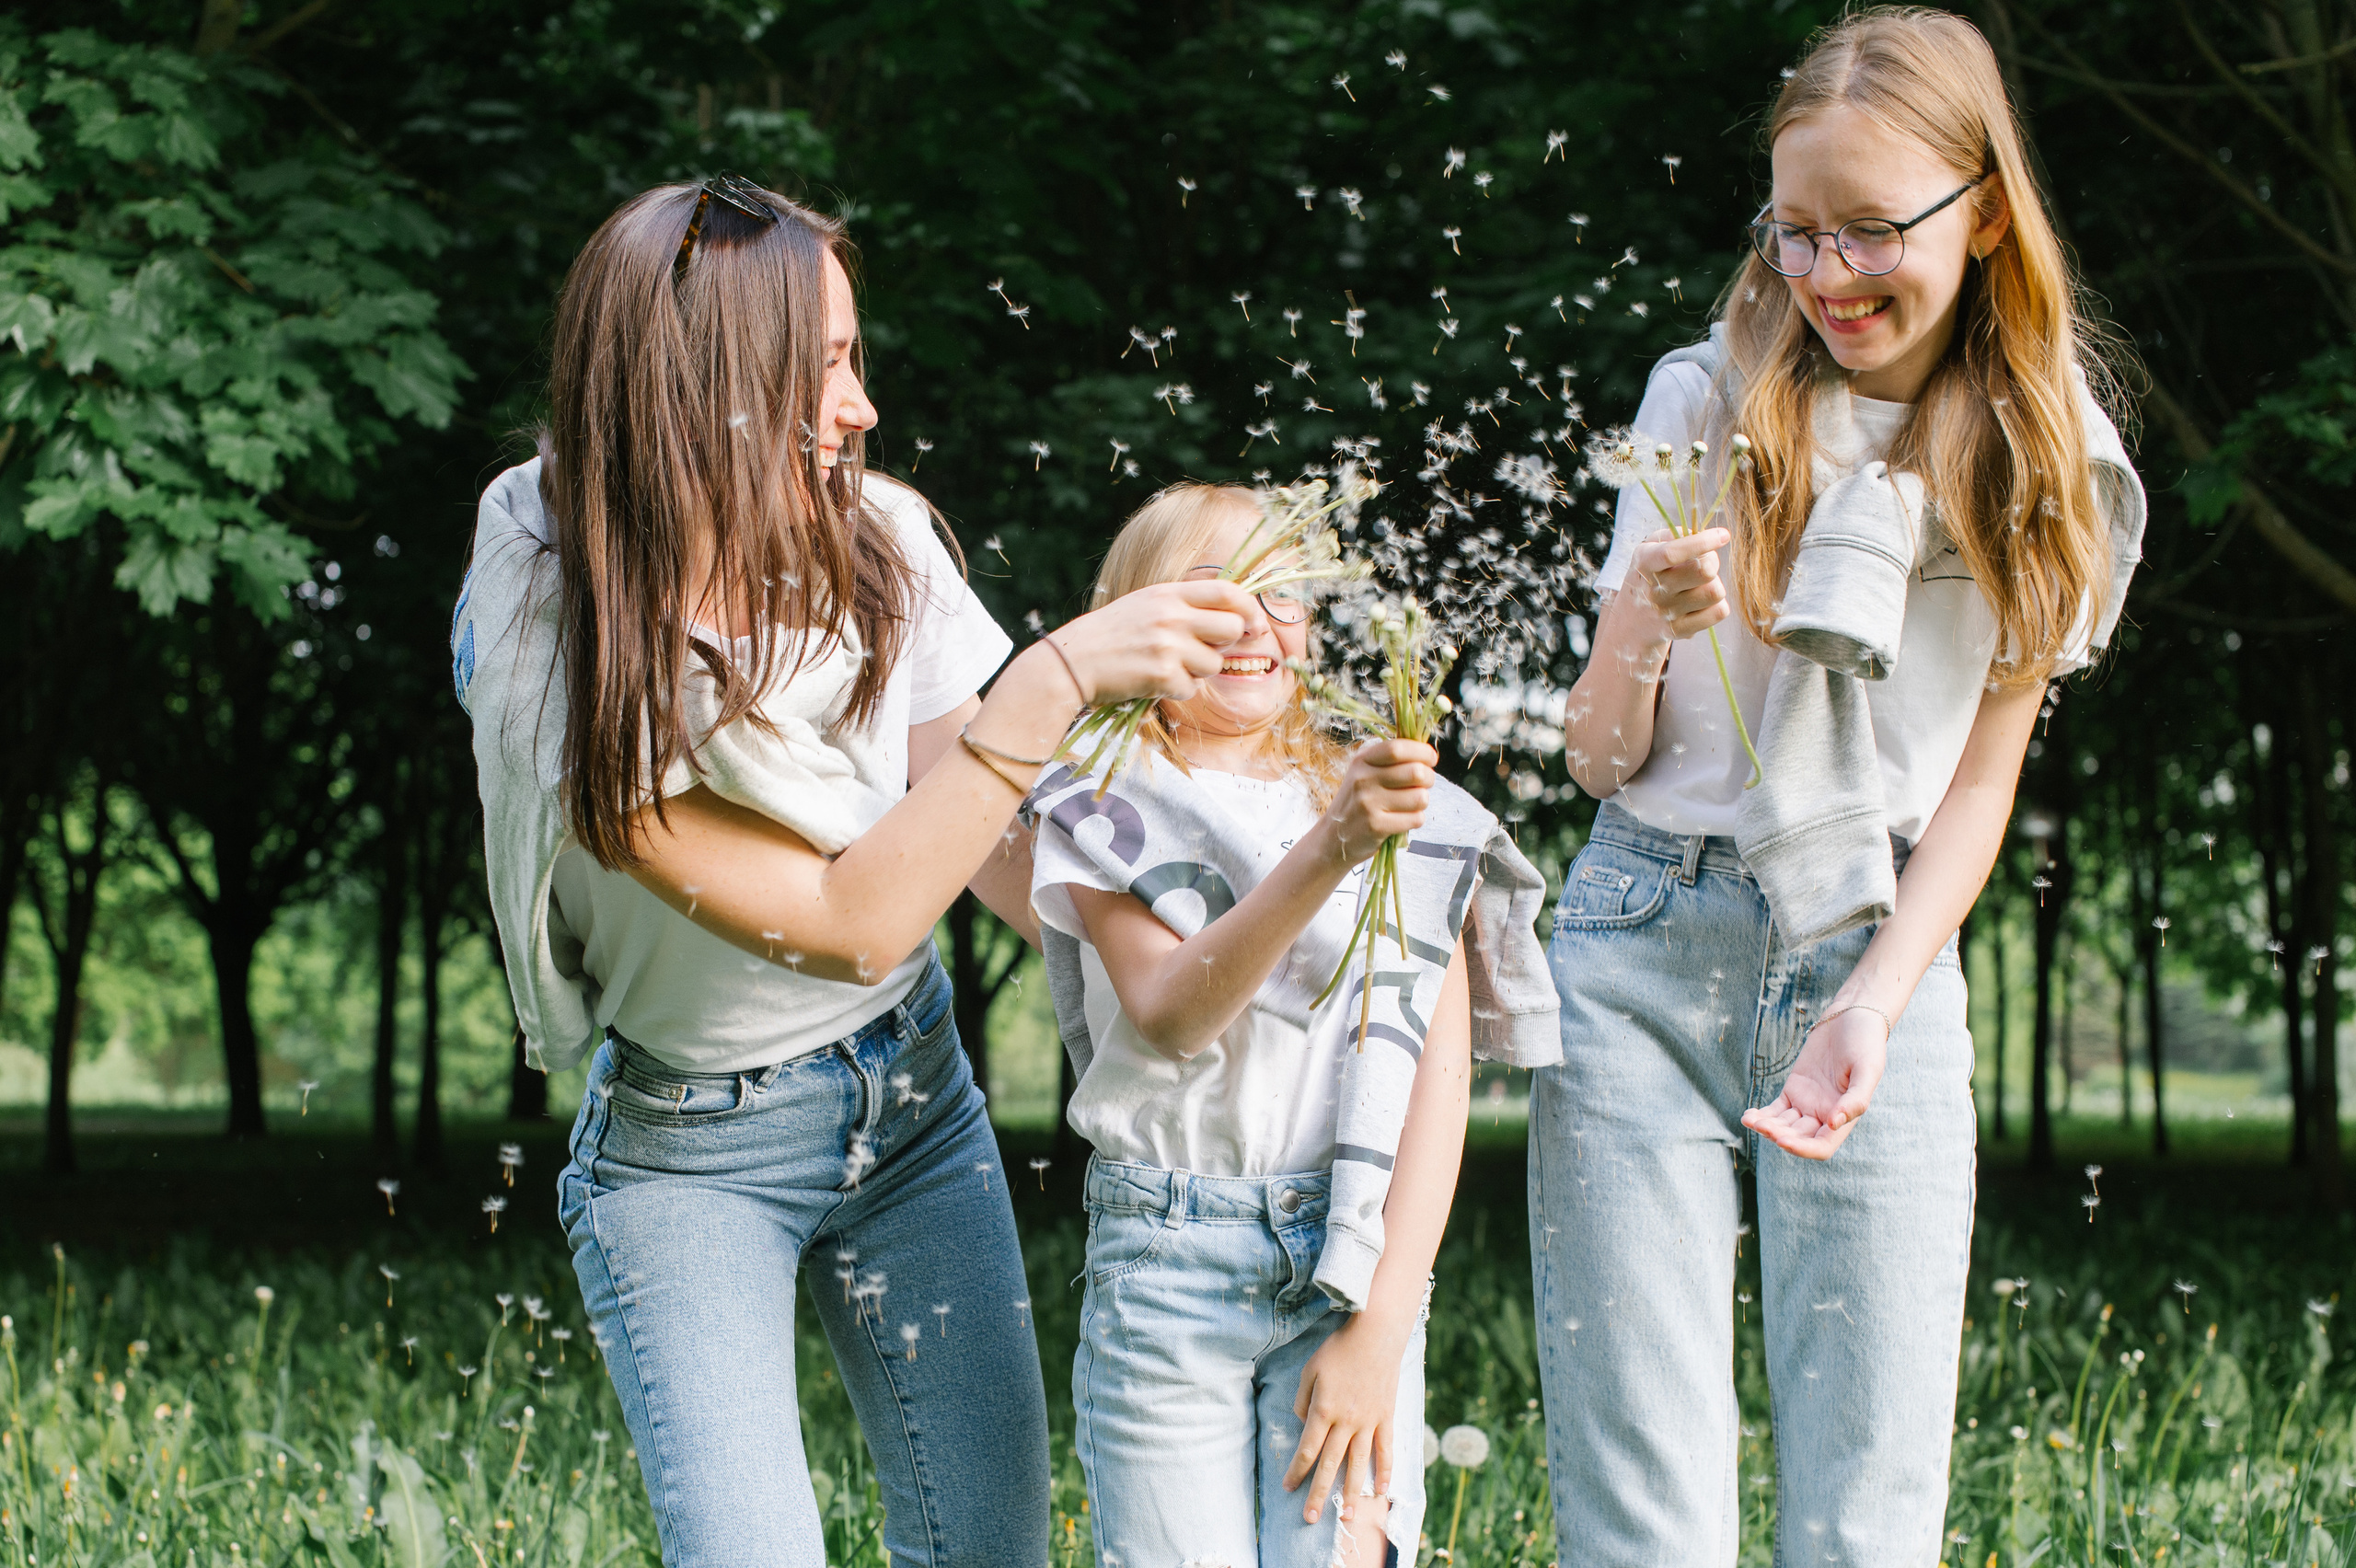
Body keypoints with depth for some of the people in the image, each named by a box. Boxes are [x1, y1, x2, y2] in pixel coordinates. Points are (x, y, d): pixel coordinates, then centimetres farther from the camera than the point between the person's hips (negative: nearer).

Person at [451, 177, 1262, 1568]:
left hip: (914, 1100, 4)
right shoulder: (555, 651, -25)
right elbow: (849, 919, -29)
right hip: (691, 1156, -4)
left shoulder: (874, 541, -10)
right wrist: (1060, 677, -33)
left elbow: (1003, 858, -6)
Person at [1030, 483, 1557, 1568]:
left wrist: (1379, 1327, -8)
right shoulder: (1105, 812, 4)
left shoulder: (1408, 818, 9)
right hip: (1167, 1262, -1)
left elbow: (1440, 1079, 2)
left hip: (1358, 1249, 1)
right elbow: (1172, 1015, -14)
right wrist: (1324, 854, -29)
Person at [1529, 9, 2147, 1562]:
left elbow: (1981, 780, 6)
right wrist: (1646, 631, -17)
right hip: (1647, 949, 0)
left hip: (1884, 959, 1)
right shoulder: (1709, 401, 5)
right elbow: (1603, 755, 5)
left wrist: (1869, 1011, -9)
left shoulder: (2045, 460, 7)